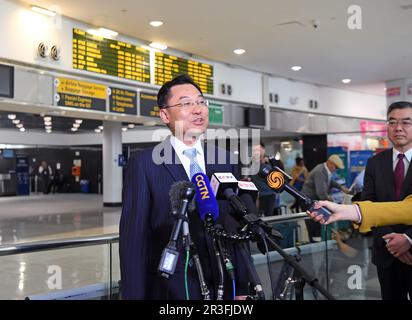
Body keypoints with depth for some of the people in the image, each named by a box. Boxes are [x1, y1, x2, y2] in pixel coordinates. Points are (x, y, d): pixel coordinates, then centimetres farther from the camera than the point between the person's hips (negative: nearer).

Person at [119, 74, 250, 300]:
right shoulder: (144, 164, -8)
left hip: (222, 287, 4)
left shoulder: (226, 161, 4)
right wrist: (134, 294, -12)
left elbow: (236, 228, 4)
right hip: (170, 289, -3)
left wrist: (242, 287, 3)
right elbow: (133, 237, -10)